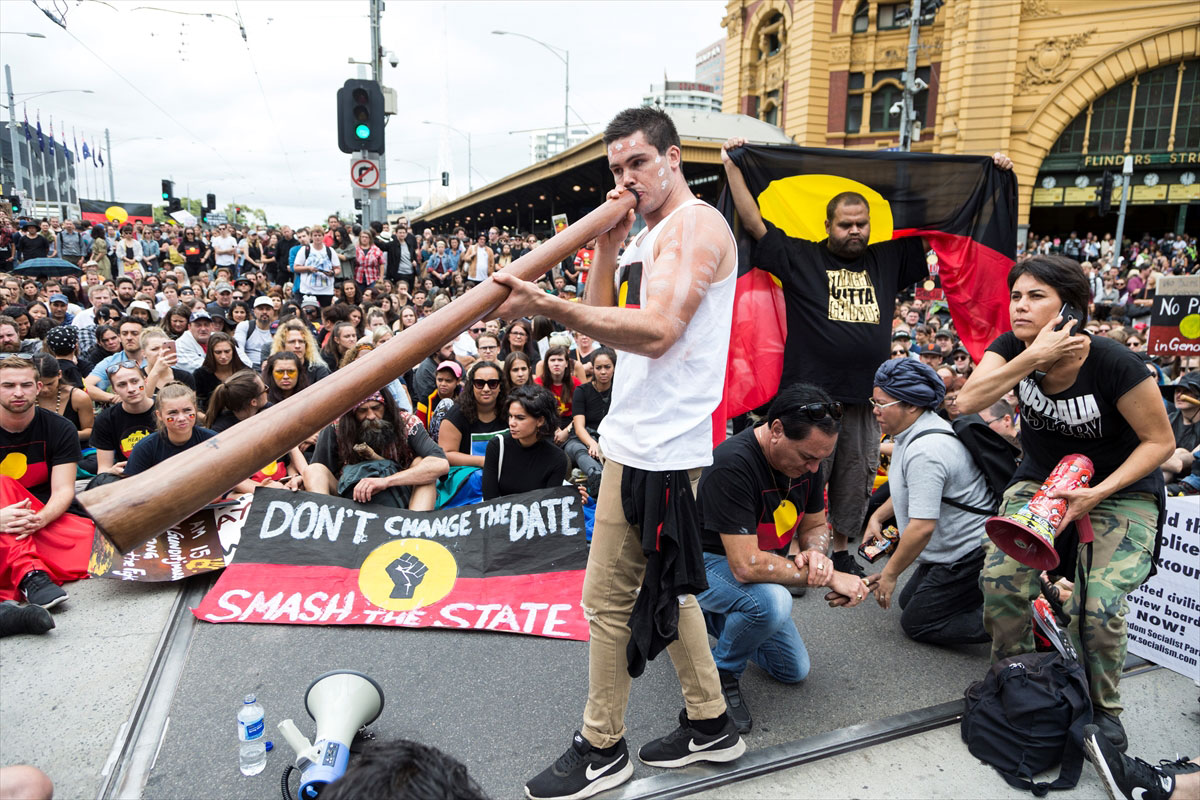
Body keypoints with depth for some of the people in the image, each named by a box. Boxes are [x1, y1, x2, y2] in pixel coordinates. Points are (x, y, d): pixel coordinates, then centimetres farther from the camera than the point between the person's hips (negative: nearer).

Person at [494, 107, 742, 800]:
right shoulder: (648, 235, 18)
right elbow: (604, 316, 13)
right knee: (661, 587, 17)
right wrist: (608, 245, 2)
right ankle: (711, 723, 32)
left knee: (610, 597, 0)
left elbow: (656, 332, -27)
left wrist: (549, 307, -35)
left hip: (661, 446, -10)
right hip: (639, 437, 10)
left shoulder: (697, 225, -12)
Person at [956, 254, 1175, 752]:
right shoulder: (1012, 350, -13)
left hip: (1120, 489, -3)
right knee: (1000, 577, -16)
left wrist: (1099, 492, -25)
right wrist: (1033, 357, -36)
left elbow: (1160, 441, -14)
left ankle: (1103, 707, 13)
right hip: (1040, 480, 3)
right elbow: (967, 402, -29)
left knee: (1103, 604, -18)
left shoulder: (1112, 364, -25)